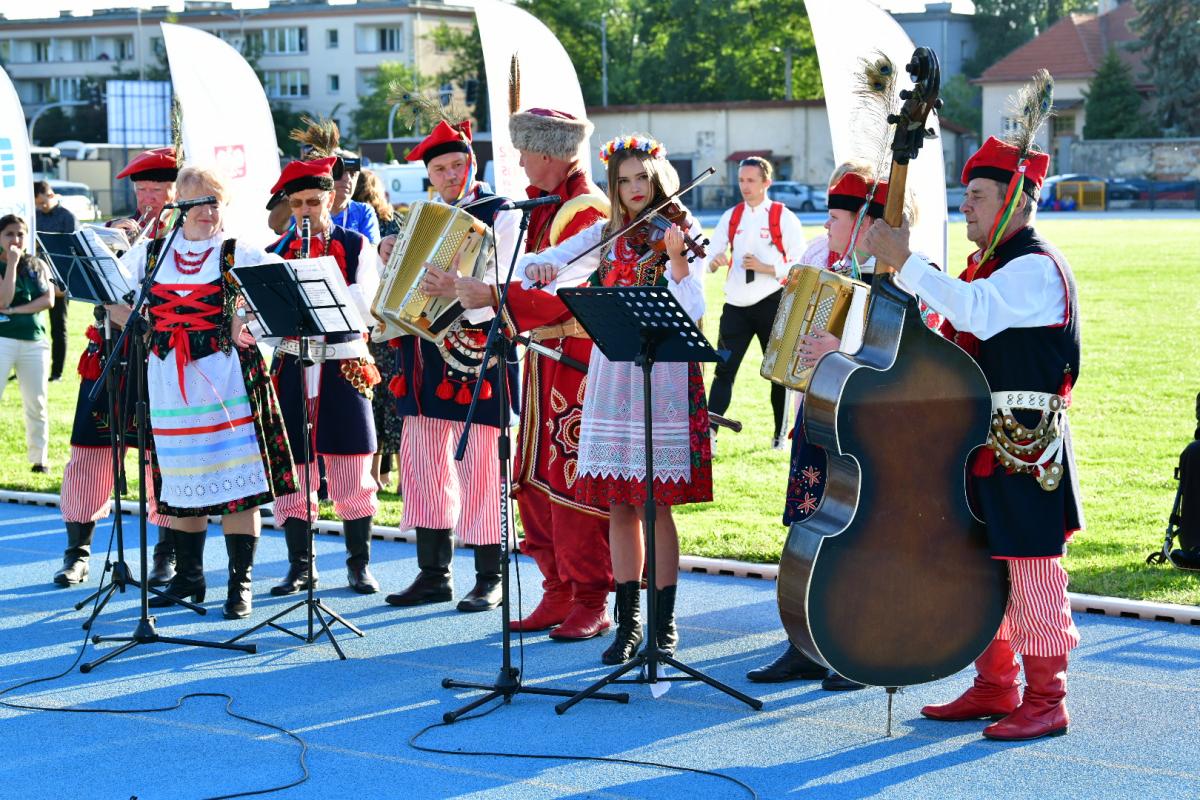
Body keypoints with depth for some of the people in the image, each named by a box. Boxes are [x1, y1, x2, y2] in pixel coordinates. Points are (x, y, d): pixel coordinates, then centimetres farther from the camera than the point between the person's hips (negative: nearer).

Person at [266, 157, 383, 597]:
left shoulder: (356, 246, 4)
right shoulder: (276, 253, 9)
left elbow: (365, 305, -10)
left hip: (344, 369, -2)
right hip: (293, 368, 2)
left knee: (352, 474, 1)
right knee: (292, 470, 2)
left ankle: (359, 564, 13)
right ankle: (300, 565, 13)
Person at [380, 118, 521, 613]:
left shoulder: (499, 215, -4)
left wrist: (458, 292, -33)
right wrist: (392, 261, 7)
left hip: (473, 353, -7)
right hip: (425, 351, 8)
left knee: (476, 463, -6)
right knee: (421, 458, 8)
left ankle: (489, 579, 1)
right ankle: (433, 574, 16)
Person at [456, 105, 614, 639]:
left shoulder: (587, 212, -14)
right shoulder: (544, 207, 16)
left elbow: (564, 295, -23)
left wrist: (494, 296, -27)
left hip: (577, 363, -9)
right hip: (542, 359, 9)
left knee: (573, 479, -7)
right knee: (535, 480, 10)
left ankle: (591, 603, 0)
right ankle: (558, 594, 17)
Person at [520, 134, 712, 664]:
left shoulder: (683, 234, 1)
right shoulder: (605, 236, 12)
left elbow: (692, 311, -12)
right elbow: (540, 268, 5)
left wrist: (676, 260, -27)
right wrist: (539, 269, -18)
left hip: (664, 375, -4)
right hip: (612, 376, 4)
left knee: (655, 504, -4)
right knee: (619, 505, 5)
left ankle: (665, 622, 7)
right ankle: (628, 621, 14)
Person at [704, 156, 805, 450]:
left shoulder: (783, 218, -3)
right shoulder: (731, 217, 9)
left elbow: (800, 264, -7)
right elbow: (710, 258, 4)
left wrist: (765, 268, -18)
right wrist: (716, 261, -19)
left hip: (771, 303, -3)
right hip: (736, 305, 3)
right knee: (724, 370, -6)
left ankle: (780, 434, 22)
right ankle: (709, 434, -11)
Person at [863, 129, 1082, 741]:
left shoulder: (1037, 268, -14)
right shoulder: (989, 266, 18)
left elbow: (976, 312, -32)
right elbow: (961, 340, 24)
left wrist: (904, 262, -33)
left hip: (1025, 449, -10)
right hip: (983, 443, 10)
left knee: (1031, 572, -4)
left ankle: (1046, 701, 3)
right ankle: (994, 688, 24)